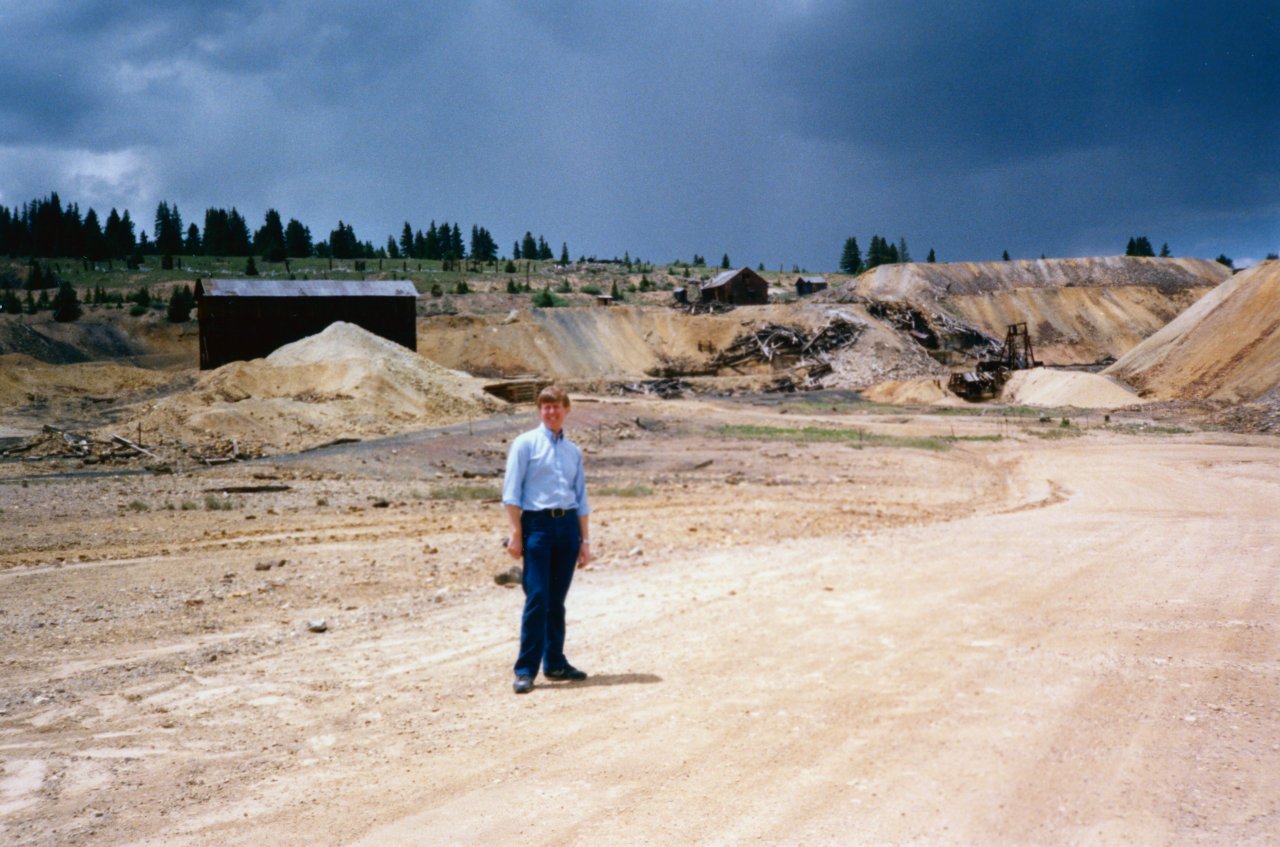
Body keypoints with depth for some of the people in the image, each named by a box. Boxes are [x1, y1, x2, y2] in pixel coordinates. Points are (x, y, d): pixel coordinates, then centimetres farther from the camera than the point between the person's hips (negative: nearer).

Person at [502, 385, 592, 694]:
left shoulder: (573, 451, 16)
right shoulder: (525, 443, 1)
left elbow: (581, 499, 18)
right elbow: (511, 491, -4)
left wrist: (585, 540, 14)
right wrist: (516, 533, -11)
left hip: (568, 525, 5)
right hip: (537, 523, -5)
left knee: (557, 600, 10)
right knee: (537, 598, -9)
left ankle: (555, 662, 18)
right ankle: (526, 669, -5)